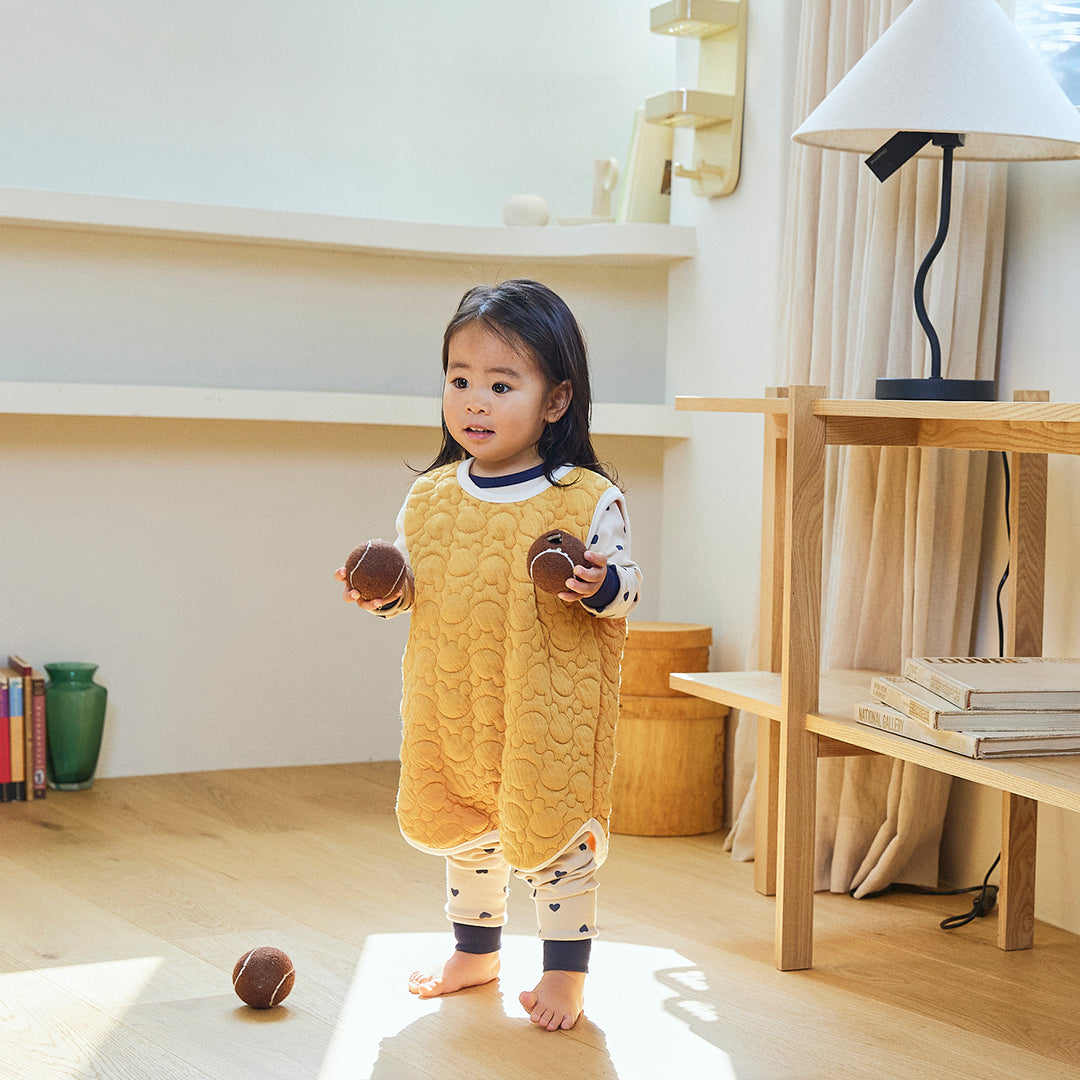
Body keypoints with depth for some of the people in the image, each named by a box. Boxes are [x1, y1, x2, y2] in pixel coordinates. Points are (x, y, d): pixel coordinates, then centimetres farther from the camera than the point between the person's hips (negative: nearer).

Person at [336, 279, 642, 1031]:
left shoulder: (588, 499, -12)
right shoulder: (431, 498, 2)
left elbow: (627, 586, -6)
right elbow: (409, 582, 13)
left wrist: (603, 585, -27)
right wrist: (383, 592, -8)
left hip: (548, 712, -5)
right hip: (454, 708, 5)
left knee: (555, 833, 3)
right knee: (465, 831, 20)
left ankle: (566, 971, 20)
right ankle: (476, 951, 39)